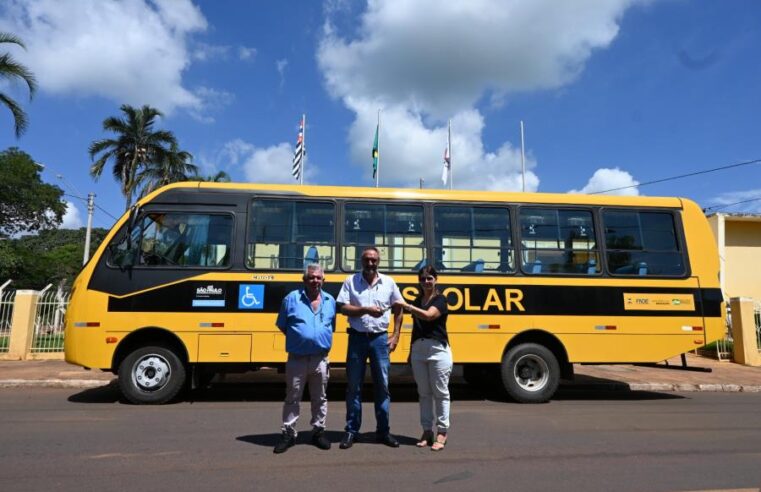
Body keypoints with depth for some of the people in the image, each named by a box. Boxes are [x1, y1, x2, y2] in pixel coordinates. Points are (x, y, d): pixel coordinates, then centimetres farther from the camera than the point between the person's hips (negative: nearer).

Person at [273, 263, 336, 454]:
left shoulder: (330, 301, 5)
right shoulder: (292, 298, -5)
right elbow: (282, 325, 5)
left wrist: (320, 339, 6)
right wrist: (298, 339, 5)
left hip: (320, 359, 3)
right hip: (297, 359, -2)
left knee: (319, 398, 14)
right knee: (292, 398, 9)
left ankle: (318, 431, 28)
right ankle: (288, 434, 22)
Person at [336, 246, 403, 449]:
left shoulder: (389, 282, 3)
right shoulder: (350, 281, -2)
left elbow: (398, 309, 10)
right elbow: (342, 307, -8)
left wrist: (396, 336, 4)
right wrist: (366, 309, -20)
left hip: (380, 338, 1)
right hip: (357, 338, -1)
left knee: (382, 386, 8)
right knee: (353, 386, 6)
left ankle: (383, 431, 20)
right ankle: (351, 431, 18)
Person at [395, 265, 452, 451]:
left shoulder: (440, 299, -4)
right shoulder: (417, 301, 15)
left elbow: (428, 315, -22)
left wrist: (406, 306, -25)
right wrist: (410, 351, 17)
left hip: (438, 349, -6)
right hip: (418, 349, 6)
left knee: (440, 392, 1)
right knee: (424, 392, 10)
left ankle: (442, 433, 8)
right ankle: (427, 431, 18)